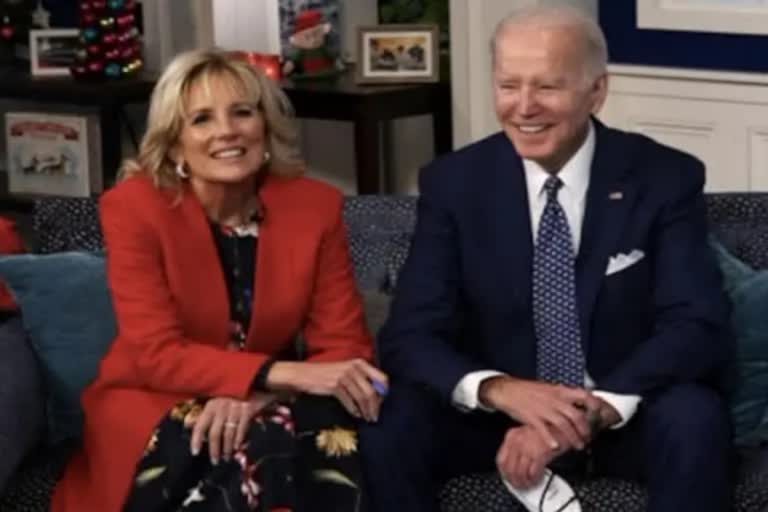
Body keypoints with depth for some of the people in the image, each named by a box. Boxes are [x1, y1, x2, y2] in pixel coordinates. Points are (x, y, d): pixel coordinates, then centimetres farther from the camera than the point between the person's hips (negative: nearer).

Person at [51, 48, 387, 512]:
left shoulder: (315, 205, -4)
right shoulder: (135, 206, -12)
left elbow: (344, 345, -6)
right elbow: (154, 354, -19)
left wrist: (259, 396, -27)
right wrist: (286, 374, -32)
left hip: (268, 405, 3)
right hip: (153, 404, -3)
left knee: (329, 430, -30)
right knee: (255, 450, -33)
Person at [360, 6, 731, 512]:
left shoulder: (666, 178, -8)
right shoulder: (453, 183, -4)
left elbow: (697, 330, -15)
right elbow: (410, 335, -9)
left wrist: (594, 411, -32)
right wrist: (498, 390, -30)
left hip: (628, 416, -1)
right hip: (503, 417, 1)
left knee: (694, 419, -32)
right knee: (387, 428, -25)